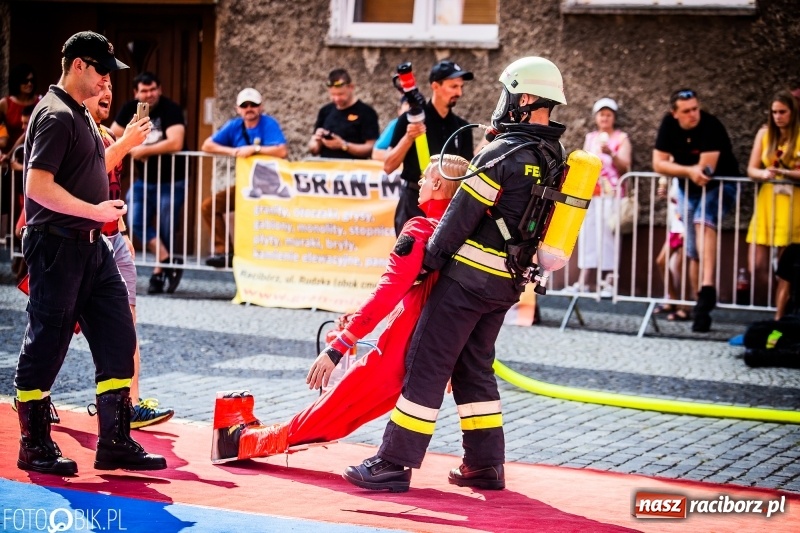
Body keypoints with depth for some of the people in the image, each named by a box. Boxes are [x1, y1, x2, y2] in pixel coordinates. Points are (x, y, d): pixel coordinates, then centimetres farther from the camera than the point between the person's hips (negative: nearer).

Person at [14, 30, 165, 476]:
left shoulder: (83, 117, 16)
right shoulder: (56, 116, -15)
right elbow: (38, 186, -23)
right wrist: (95, 211, -20)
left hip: (91, 246, 10)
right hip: (57, 245, -10)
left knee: (119, 338, 6)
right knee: (46, 345, 0)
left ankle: (115, 442, 10)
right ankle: (35, 447, 10)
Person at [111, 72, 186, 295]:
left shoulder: (170, 109, -16)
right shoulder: (130, 109, 2)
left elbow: (176, 143, -29)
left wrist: (145, 150, -20)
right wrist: (131, 148, -13)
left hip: (171, 180, -5)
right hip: (143, 179, 5)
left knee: (165, 230, 0)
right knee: (136, 223, -10)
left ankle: (159, 273, 12)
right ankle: (169, 262, -8)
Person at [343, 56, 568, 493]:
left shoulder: (504, 153, -17)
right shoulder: (556, 159, 8)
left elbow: (462, 214, -13)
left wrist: (430, 259, -2)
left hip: (470, 275, -8)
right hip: (506, 283, 8)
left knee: (427, 364, -5)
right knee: (474, 367, 18)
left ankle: (394, 464, -4)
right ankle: (486, 465, 18)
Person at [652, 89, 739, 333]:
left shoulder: (711, 126, -24)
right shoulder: (669, 124, -9)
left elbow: (706, 168, -28)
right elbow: (658, 164, -11)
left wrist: (676, 170, -14)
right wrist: (690, 171, -25)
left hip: (719, 185, -6)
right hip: (689, 189, 6)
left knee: (703, 221, -34)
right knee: (693, 251, 4)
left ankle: (708, 287, -46)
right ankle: (701, 304, 13)